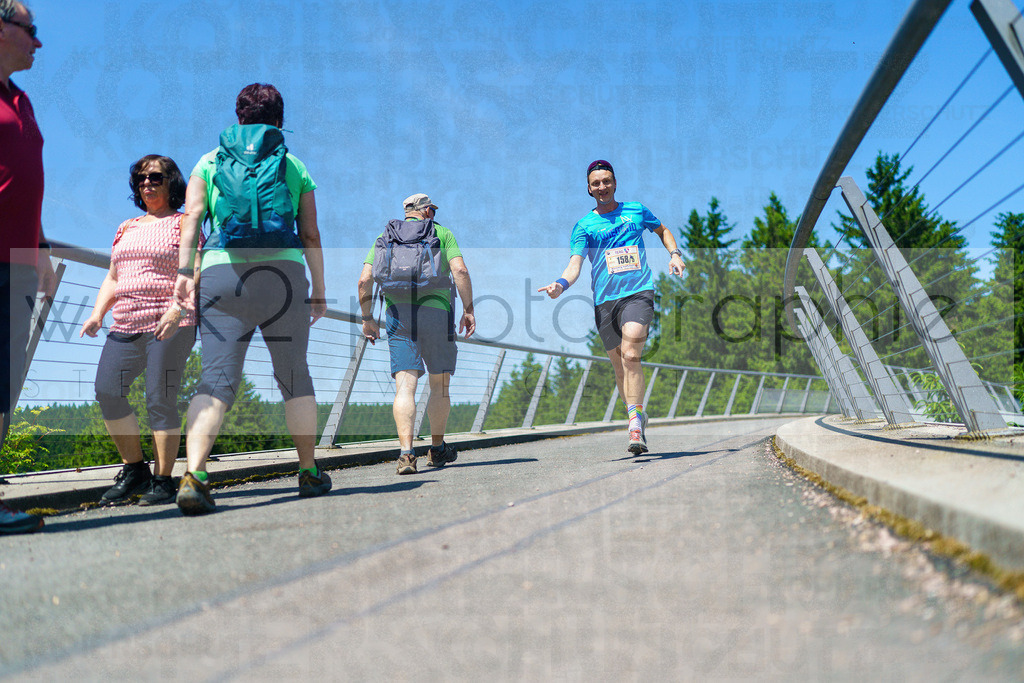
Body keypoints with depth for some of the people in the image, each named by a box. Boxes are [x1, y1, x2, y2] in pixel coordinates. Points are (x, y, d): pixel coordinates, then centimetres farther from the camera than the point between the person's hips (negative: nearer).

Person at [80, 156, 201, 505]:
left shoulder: (184, 223, 5)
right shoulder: (126, 228, 24)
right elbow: (113, 279, 24)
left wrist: (177, 309, -23)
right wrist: (97, 313, 7)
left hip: (170, 324, -6)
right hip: (126, 325, 6)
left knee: (160, 399, -10)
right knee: (107, 391, -8)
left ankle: (163, 481, -2)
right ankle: (135, 470, 6)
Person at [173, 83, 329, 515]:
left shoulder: (209, 162, 17)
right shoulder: (295, 166, 17)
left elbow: (192, 216, 3)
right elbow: (310, 236, 12)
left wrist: (184, 271, -4)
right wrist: (319, 290, 14)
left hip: (221, 271, 0)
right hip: (282, 272, 0)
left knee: (216, 379, -6)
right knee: (295, 377, 11)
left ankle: (194, 475, -25)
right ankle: (310, 473, 19)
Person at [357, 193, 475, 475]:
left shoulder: (385, 237, 17)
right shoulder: (443, 233, 11)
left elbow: (365, 280, 6)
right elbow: (460, 271, -5)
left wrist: (367, 318, 13)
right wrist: (469, 310, -2)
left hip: (397, 314, 2)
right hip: (436, 311, -1)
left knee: (405, 386, -6)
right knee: (440, 385, 12)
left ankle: (406, 452, -22)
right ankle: (437, 449, 23)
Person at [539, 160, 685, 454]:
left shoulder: (636, 210, 13)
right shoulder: (584, 226, 8)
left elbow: (662, 230, 31)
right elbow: (575, 264, -3)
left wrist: (675, 254, 13)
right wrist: (561, 284, -24)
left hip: (639, 293, -1)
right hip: (604, 300, 2)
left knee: (630, 354, -23)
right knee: (620, 367, 5)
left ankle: (635, 422, -23)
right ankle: (638, 421, 22)